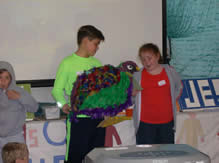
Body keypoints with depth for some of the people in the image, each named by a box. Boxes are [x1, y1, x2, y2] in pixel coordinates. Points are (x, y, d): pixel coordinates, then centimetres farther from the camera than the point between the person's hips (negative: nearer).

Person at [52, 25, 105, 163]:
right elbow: (57, 90, -6)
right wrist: (64, 104, -23)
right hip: (78, 119, -6)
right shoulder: (68, 63, -5)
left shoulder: (96, 63, 12)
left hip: (98, 117, 6)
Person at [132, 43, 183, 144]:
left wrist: (172, 102, 11)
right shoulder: (137, 75, 2)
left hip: (166, 122, 2)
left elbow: (178, 88, 23)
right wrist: (132, 94, -13)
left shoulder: (170, 72, 6)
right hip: (145, 123, -2)